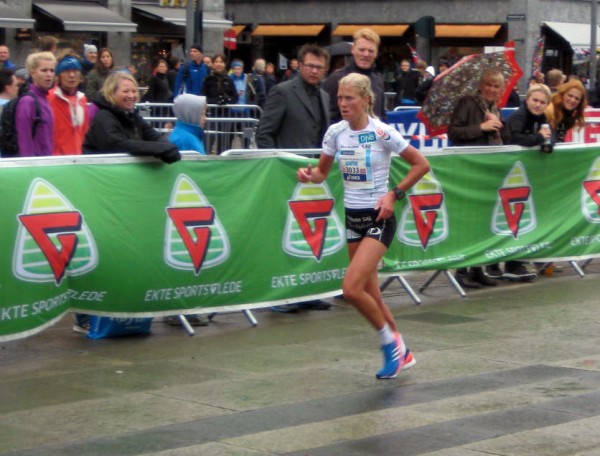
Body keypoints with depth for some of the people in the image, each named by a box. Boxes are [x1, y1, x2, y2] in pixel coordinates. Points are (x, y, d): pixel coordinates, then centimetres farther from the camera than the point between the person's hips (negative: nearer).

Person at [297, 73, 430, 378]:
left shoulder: (382, 132, -14)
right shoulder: (336, 132, 1)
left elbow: (421, 164, -7)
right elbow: (322, 172, 13)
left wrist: (394, 194, -13)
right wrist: (309, 175, -9)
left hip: (379, 218, -6)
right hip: (353, 216, 6)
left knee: (352, 289, -19)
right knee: (370, 293, 11)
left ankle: (390, 339, 5)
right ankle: (401, 353, 28)